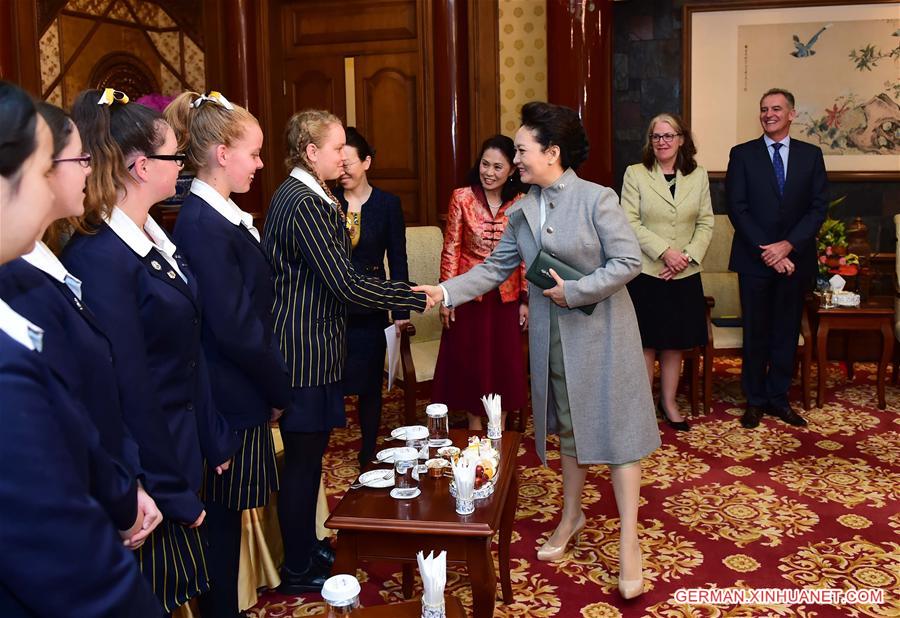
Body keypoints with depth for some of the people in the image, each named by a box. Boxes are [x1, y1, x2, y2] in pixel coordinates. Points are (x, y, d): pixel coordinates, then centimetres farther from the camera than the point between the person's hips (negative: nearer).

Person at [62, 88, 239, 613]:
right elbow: (130, 388, -23)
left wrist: (215, 443, 12)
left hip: (183, 446, 8)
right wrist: (174, 492, -16)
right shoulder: (99, 258, -24)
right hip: (145, 467, -8)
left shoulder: (155, 239, 4)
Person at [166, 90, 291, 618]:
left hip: (239, 393, 9)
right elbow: (235, 328, -22)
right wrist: (278, 390, -9)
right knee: (223, 516, 7)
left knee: (226, 515, 18)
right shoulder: (205, 225, -21)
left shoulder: (221, 216, 8)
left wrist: (272, 386, 9)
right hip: (231, 401, -9)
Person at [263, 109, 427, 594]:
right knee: (304, 459, 2)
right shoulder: (305, 204, -19)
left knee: (307, 456, 18)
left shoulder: (296, 196, 13)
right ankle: (297, 571, 18)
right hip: (306, 352, -10)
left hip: (305, 345, 10)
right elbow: (345, 284, -22)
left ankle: (306, 547, 33)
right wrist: (415, 298, -16)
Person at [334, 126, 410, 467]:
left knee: (370, 384, 10)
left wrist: (401, 312, -3)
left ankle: (368, 455, 26)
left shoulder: (387, 203, 0)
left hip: (370, 311, 0)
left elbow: (397, 260, 0)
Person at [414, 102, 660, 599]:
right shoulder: (522, 212, 5)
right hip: (551, 334, 5)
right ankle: (571, 516, 35)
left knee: (613, 426, 1)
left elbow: (628, 262, -15)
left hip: (600, 331, -5)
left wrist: (576, 291, -19)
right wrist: (445, 292, -7)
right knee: (568, 426, 17)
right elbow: (495, 268, 4)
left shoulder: (597, 199, -12)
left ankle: (628, 542, 10)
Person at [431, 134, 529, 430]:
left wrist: (525, 299, 0)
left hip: (506, 296, 1)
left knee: (504, 363, 10)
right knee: (469, 361, 10)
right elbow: (451, 249, -5)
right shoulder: (462, 198, -7)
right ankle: (474, 430, 27)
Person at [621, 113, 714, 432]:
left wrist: (688, 256, -10)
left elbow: (706, 223, 5)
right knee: (646, 344, 3)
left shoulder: (698, 176, 7)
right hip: (646, 273, -3)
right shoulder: (635, 174, -2)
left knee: (675, 343, 11)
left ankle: (669, 403, 24)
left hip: (685, 275, 3)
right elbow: (630, 223, -9)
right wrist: (665, 252, -17)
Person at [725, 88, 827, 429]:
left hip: (795, 258, 2)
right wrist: (766, 250, -13)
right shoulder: (742, 154, 1)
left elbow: (819, 207, 1)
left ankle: (778, 398, 21)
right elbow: (737, 208, -5)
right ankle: (755, 401, 17)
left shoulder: (811, 154, 6)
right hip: (754, 259, -2)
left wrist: (788, 245, -13)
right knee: (755, 333, 6)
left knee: (787, 331, 9)